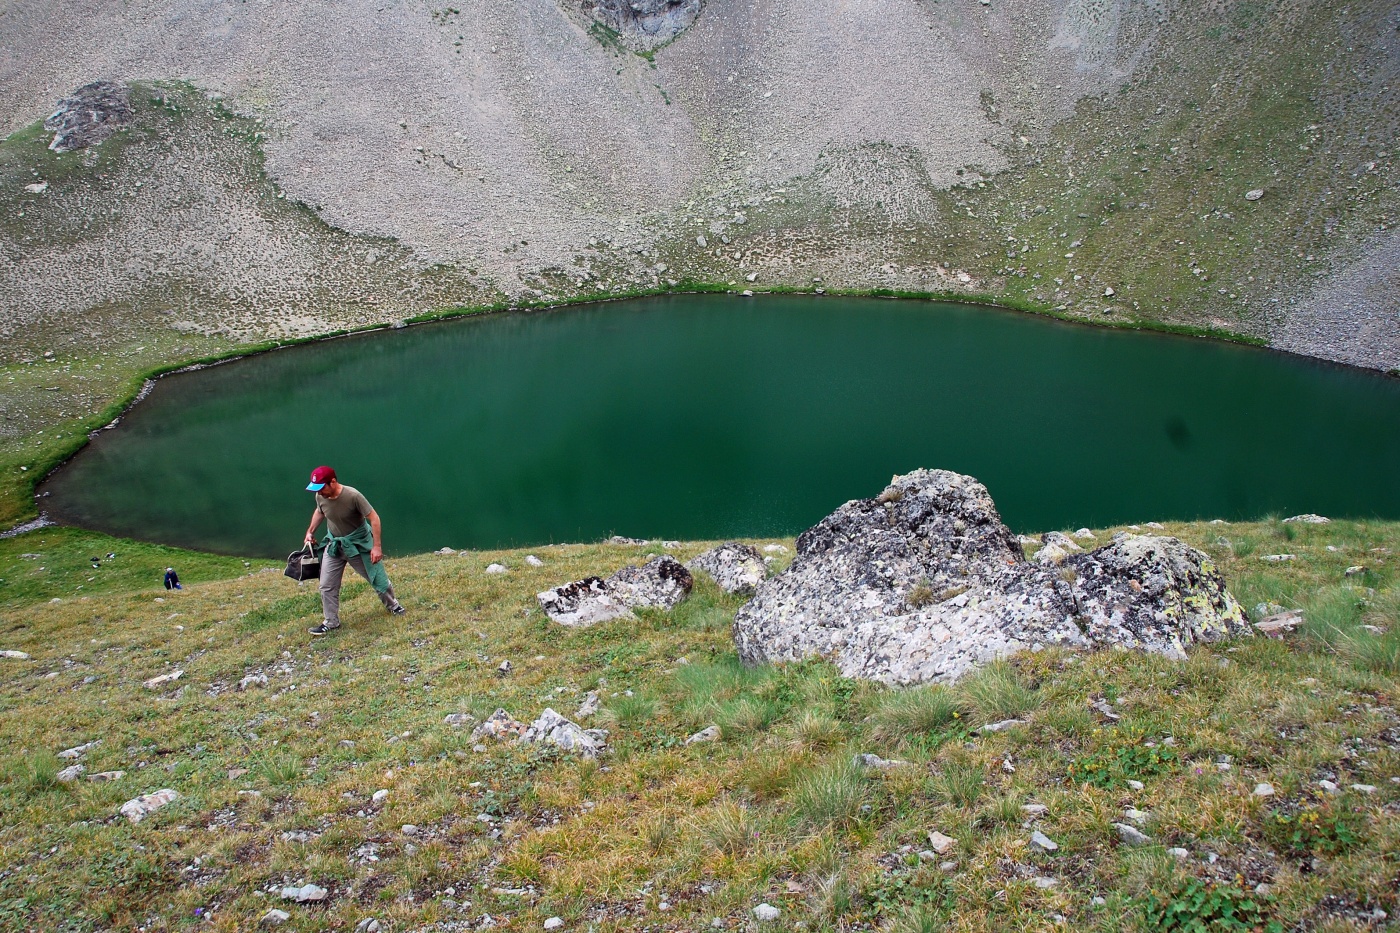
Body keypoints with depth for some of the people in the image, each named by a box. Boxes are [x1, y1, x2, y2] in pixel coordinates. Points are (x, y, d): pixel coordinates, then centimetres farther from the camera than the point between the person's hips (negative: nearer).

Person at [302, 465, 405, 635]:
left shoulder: (353, 496, -30)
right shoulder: (320, 496, -13)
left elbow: (373, 517, -24)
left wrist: (377, 546, -27)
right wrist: (310, 532, 7)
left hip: (359, 543, -4)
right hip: (334, 545, 5)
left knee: (377, 578, 8)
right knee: (326, 586, 4)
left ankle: (392, 605, 33)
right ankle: (331, 622, 18)